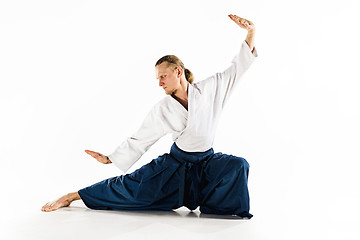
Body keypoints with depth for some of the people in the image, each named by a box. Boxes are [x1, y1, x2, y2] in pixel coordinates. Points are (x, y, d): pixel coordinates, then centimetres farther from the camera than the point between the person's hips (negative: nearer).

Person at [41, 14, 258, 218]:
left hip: (206, 162, 1)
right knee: (133, 185, -7)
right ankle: (71, 197, 2)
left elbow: (237, 67, -5)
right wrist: (110, 159, -2)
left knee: (237, 165, -27)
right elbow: (139, 140, 0)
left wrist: (251, 32, -15)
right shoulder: (162, 110, -7)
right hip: (175, 163, 0)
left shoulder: (208, 89, -9)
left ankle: (212, 207, -8)